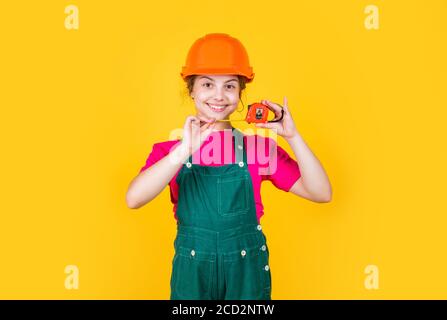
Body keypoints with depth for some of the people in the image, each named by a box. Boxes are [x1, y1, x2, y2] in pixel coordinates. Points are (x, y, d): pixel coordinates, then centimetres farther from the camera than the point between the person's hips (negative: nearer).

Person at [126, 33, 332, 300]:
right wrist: (184, 151, -31)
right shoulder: (169, 151, -5)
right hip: (191, 273, 0)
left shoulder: (259, 147, -5)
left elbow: (321, 194, -10)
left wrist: (292, 137, -20)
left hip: (247, 272, 1)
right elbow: (134, 199, -23)